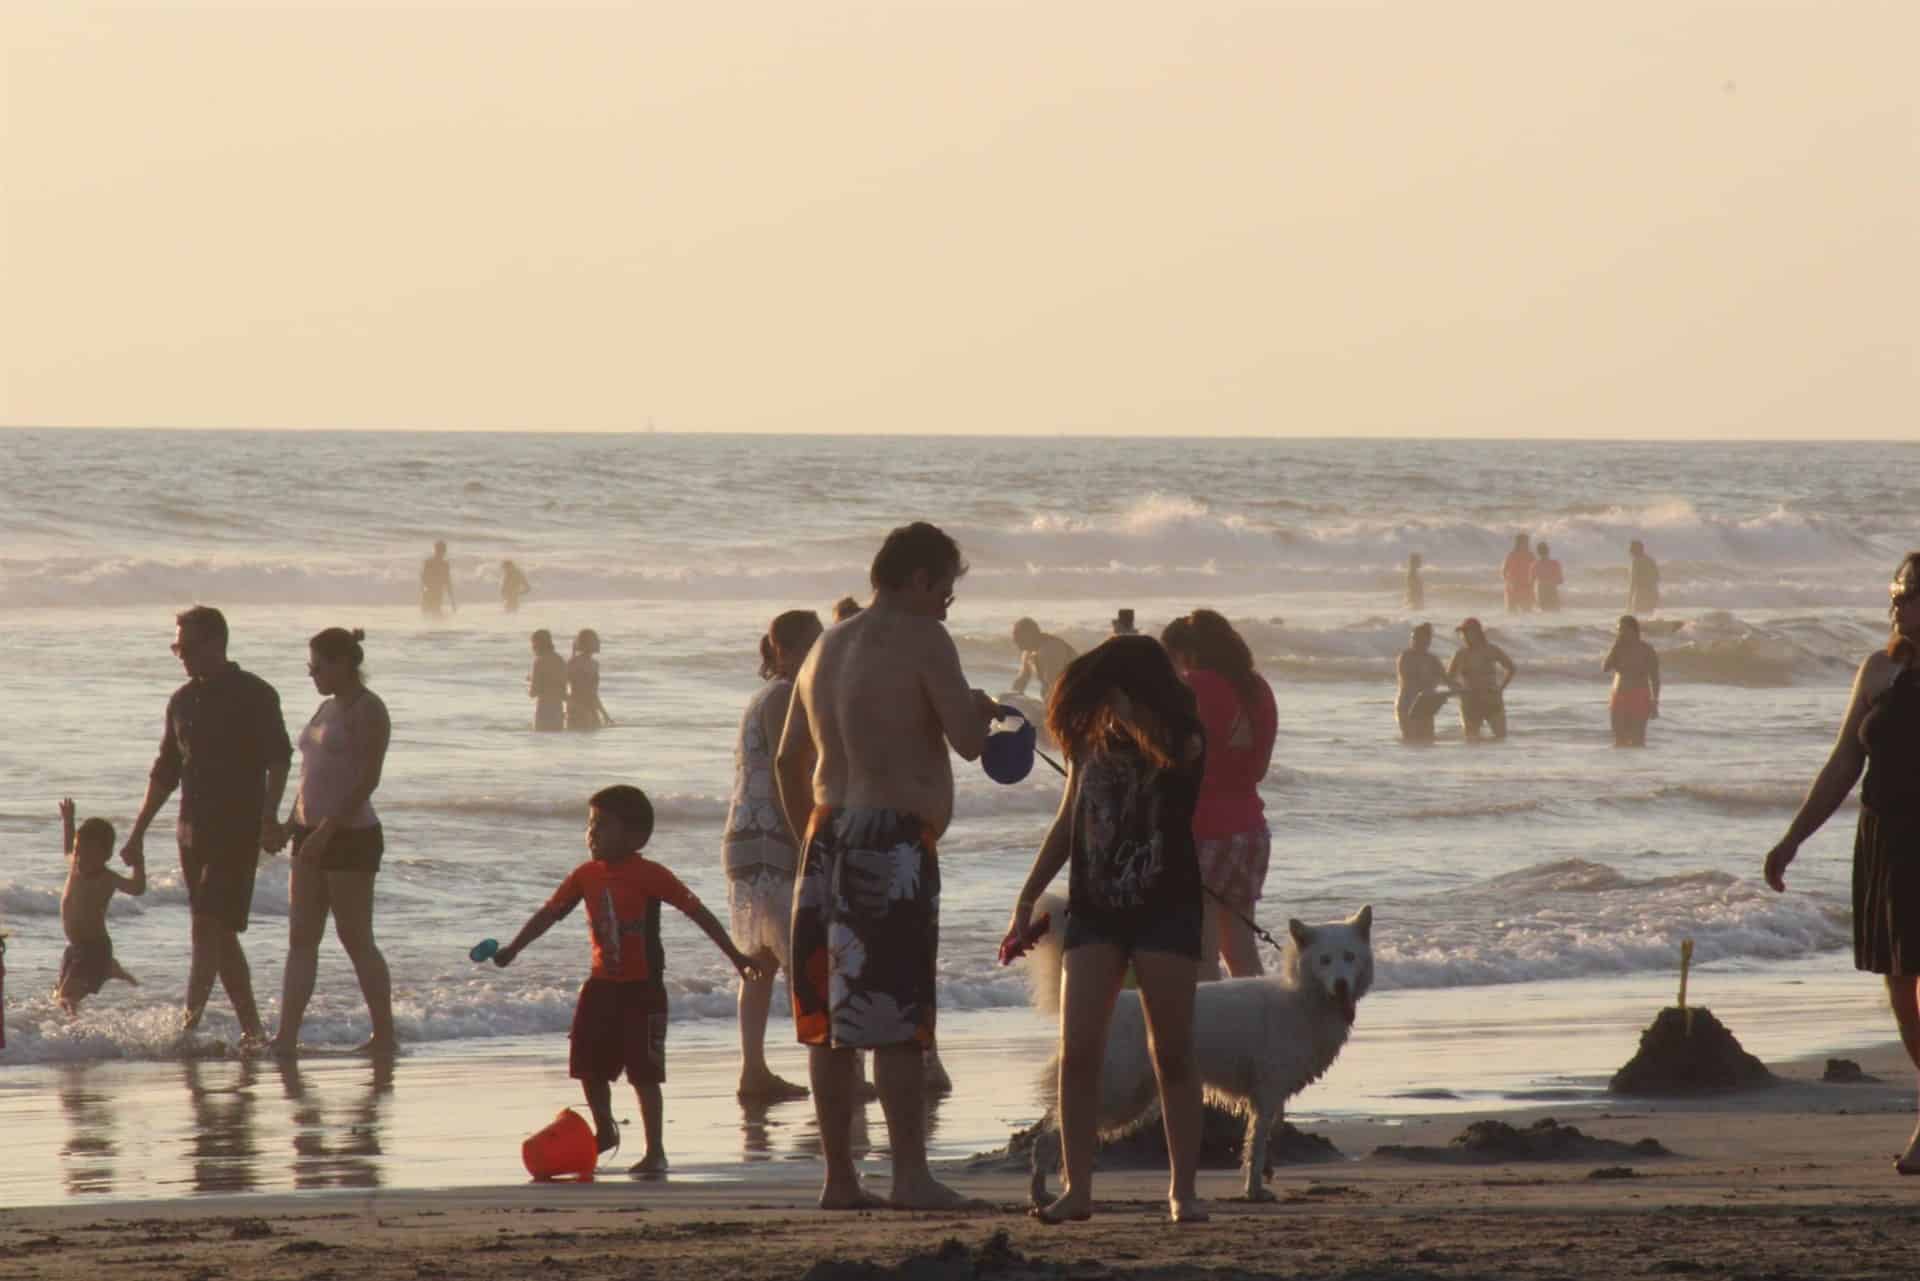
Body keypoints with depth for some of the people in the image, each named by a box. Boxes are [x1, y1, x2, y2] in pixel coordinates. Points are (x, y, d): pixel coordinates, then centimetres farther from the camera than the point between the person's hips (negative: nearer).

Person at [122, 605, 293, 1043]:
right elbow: (165, 772, 21)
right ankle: (252, 1029, 14)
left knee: (209, 928, -16)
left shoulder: (254, 695, -6)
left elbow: (278, 760, -13)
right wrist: (138, 831, 19)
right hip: (194, 831, 7)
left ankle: (189, 1024, -21)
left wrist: (268, 818, -26)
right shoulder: (183, 700, 15)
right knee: (220, 937, 8)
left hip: (238, 831, -7)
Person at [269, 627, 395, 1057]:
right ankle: (286, 1037, 2)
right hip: (315, 836, 9)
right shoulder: (327, 708, 16)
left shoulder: (367, 710, -11)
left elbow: (367, 779, -19)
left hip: (351, 836, -9)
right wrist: (291, 824, 12)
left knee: (356, 939, -3)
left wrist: (327, 830, -23)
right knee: (301, 940, 4)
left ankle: (385, 1035, 7)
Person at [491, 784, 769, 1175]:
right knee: (589, 1065, 9)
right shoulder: (586, 876, 3)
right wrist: (513, 948, 5)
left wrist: (734, 956, -9)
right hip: (602, 985, 6)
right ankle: (605, 1130, 33)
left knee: (644, 1071, -6)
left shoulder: (649, 875, -12)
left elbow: (697, 912, -9)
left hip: (642, 988, -6)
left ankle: (655, 1151, 1)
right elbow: (550, 913, 11)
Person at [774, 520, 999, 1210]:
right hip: (894, 842, -8)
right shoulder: (921, 640, -7)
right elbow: (968, 740, -13)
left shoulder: (826, 648, 18)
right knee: (897, 1019, -7)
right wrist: (981, 709, 9)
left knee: (830, 1019, 8)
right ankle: (910, 1172, -8)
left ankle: (839, 1175, 10)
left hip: (828, 837, 8)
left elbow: (788, 759, 22)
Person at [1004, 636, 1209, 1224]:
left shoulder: (1182, 740, -5)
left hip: (1165, 910, -4)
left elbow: (1166, 751, -31)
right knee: (1077, 1052, -6)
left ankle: (1183, 1190, 4)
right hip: (1094, 911, 4)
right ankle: (1076, 1188, -2)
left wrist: (1128, 708, -21)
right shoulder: (1089, 740, 7)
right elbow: (1066, 826, 16)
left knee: (1173, 1055, -2)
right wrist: (1026, 901, 15)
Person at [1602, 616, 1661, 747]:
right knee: (1619, 741, 1)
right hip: (1619, 697, 5)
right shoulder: (1618, 649, 8)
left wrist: (1655, 702, -11)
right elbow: (1604, 667, -6)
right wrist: (1615, 645, -9)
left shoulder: (1646, 650, -5)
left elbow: (1655, 678, -5)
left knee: (1637, 741, -11)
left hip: (1639, 698, -5)